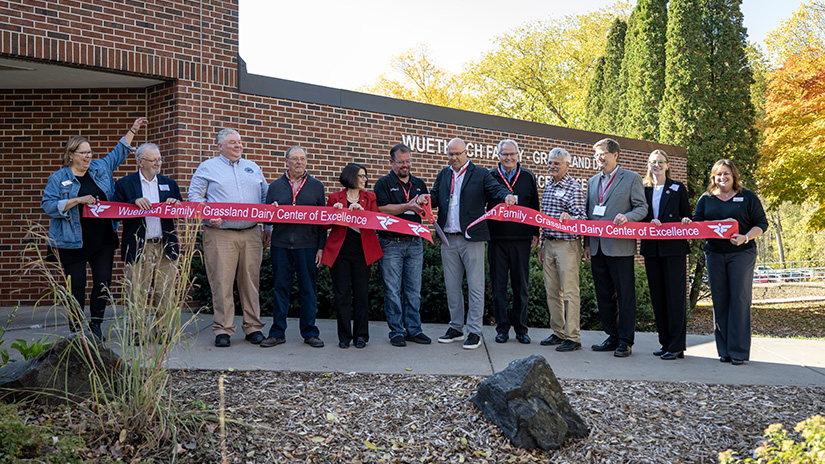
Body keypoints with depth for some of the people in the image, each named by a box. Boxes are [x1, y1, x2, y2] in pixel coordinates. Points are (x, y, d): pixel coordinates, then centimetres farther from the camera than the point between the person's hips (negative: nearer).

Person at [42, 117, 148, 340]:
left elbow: (119, 152, 24)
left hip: (103, 239, 3)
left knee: (103, 282, 0)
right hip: (73, 242, -3)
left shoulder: (101, 168, 11)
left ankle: (95, 325, 15)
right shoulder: (58, 178, 1)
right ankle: (76, 329, 13)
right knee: (77, 286, 0)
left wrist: (132, 130, 21)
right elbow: (48, 205, -7)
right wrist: (77, 200, -17)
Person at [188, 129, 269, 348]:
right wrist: (208, 214, -11)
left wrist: (268, 225, 12)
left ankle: (253, 327, 13)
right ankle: (223, 330, 4)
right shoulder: (207, 167, 9)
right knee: (222, 282, -5)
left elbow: (265, 197, 19)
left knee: (250, 281, 5)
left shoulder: (253, 168, 19)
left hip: (251, 234, 3)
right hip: (220, 234, -3)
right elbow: (194, 195, 5)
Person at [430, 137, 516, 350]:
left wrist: (507, 196, -31)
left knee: (475, 287, -2)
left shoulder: (480, 174, 3)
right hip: (448, 240, 5)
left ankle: (474, 332, 5)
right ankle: (456, 328, 24)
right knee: (452, 286, 12)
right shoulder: (443, 175, 16)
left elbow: (496, 189, -9)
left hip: (471, 238, -5)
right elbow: (435, 198, 11)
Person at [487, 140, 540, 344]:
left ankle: (521, 329, 15)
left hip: (521, 239, 1)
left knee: (521, 285, 6)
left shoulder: (528, 177, 9)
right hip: (497, 238, 0)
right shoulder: (490, 176, 6)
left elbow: (534, 207, 11)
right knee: (498, 285, 3)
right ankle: (502, 328, 13)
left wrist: (535, 233, 5)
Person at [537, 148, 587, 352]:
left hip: (567, 244, -8)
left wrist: (569, 218, -38)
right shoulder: (548, 186, 15)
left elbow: (582, 216, -15)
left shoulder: (574, 186, -7)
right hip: (549, 244, 8)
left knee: (569, 292, -6)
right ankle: (558, 333, 19)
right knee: (552, 291, 10)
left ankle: (573, 337, -1)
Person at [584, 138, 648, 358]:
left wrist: (626, 217, -22)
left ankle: (625, 341, 5)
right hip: (597, 247, 6)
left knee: (625, 294, -2)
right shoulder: (592, 181, 18)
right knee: (603, 295, 10)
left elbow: (642, 208, -2)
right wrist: (587, 244, 14)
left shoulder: (631, 178, 2)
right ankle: (613, 337, 21)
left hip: (620, 247, -6)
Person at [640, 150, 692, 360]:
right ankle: (665, 342, 15)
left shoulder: (678, 188, 6)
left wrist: (685, 222, -14)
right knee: (657, 296, 7)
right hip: (651, 248, 3)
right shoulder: (643, 189, 12)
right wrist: (650, 223, -10)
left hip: (674, 248, -3)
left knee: (675, 295, -6)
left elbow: (686, 215, 7)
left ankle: (677, 346, -3)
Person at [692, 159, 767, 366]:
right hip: (714, 254, 3)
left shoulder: (747, 197, 6)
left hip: (742, 254, -3)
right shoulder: (706, 199, 13)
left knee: (740, 300, -6)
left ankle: (739, 351, -2)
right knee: (719, 301, 3)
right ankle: (724, 350, 10)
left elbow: (761, 224, 3)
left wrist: (746, 237, -16)